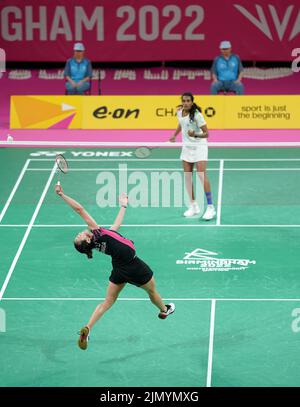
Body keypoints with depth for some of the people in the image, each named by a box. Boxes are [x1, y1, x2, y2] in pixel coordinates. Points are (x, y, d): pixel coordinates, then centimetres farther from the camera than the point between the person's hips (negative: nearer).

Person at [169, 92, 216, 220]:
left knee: (202, 175, -16)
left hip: (199, 146, -7)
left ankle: (210, 207, -14)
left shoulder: (197, 115, -21)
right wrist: (174, 135, 22)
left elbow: (206, 134, -21)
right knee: (187, 176, 5)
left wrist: (195, 135, -38)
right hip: (186, 146, 7)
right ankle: (193, 206, 15)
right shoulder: (180, 112, -2)